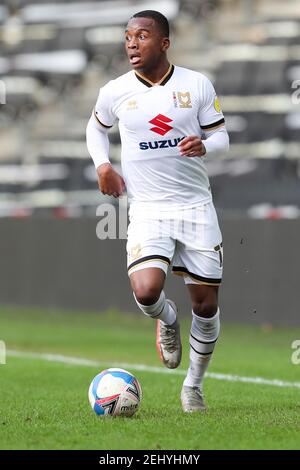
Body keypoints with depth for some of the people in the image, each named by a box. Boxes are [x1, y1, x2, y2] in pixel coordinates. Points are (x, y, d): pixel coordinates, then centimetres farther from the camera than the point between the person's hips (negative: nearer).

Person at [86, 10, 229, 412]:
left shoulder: (197, 85, -2)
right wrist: (103, 165, 3)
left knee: (205, 304, 5)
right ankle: (168, 321, 14)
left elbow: (220, 135, 6)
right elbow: (96, 128, 20)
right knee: (146, 292, -25)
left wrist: (204, 145, -17)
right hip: (147, 210, -1)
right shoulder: (115, 93, 0)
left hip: (196, 206, 1)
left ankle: (193, 386, 27)